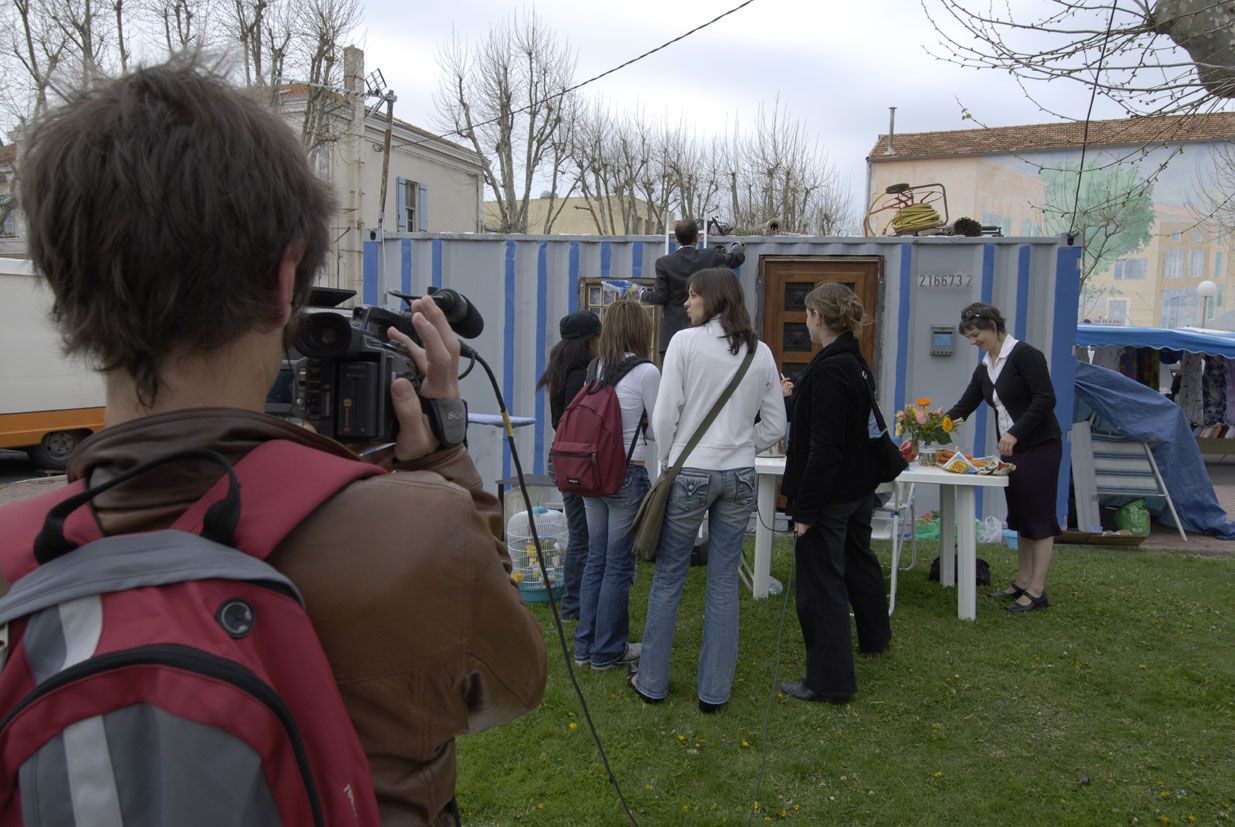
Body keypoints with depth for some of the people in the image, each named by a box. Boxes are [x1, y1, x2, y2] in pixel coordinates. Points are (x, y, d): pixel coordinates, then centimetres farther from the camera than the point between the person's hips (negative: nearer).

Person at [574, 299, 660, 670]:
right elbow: (658, 431, -4)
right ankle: (608, 650, 16)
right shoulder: (646, 372, -12)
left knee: (595, 559, 15)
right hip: (627, 473, -6)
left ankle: (585, 645, 25)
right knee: (619, 565, 5)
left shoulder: (596, 368, 6)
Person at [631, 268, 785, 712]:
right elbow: (775, 425, 7)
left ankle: (652, 680, 20)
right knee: (724, 581, 10)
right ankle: (714, 690, 18)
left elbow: (665, 414, -10)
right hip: (740, 475, 4)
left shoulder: (685, 342, -9)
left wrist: (667, 459, 5)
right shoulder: (761, 353, 5)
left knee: (668, 578, 9)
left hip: (690, 472, -4)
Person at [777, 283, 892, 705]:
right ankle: (875, 636, 52)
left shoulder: (829, 370, -23)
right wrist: (795, 396, 34)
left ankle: (830, 681, 10)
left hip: (829, 493, -10)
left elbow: (824, 447, -26)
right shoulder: (856, 363, 7)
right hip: (859, 488, 10)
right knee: (858, 559, 29)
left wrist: (806, 509, -23)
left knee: (820, 583, -1)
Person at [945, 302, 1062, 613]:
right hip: (1010, 449, 8)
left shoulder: (1025, 354, -14)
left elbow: (1045, 400, -20)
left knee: (1038, 517, -3)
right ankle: (1023, 581, 23)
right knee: (1019, 517, 14)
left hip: (1039, 447, -8)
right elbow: (963, 407, 11)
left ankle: (1036, 590, 2)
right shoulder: (984, 369, 10)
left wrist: (1015, 433, -24)